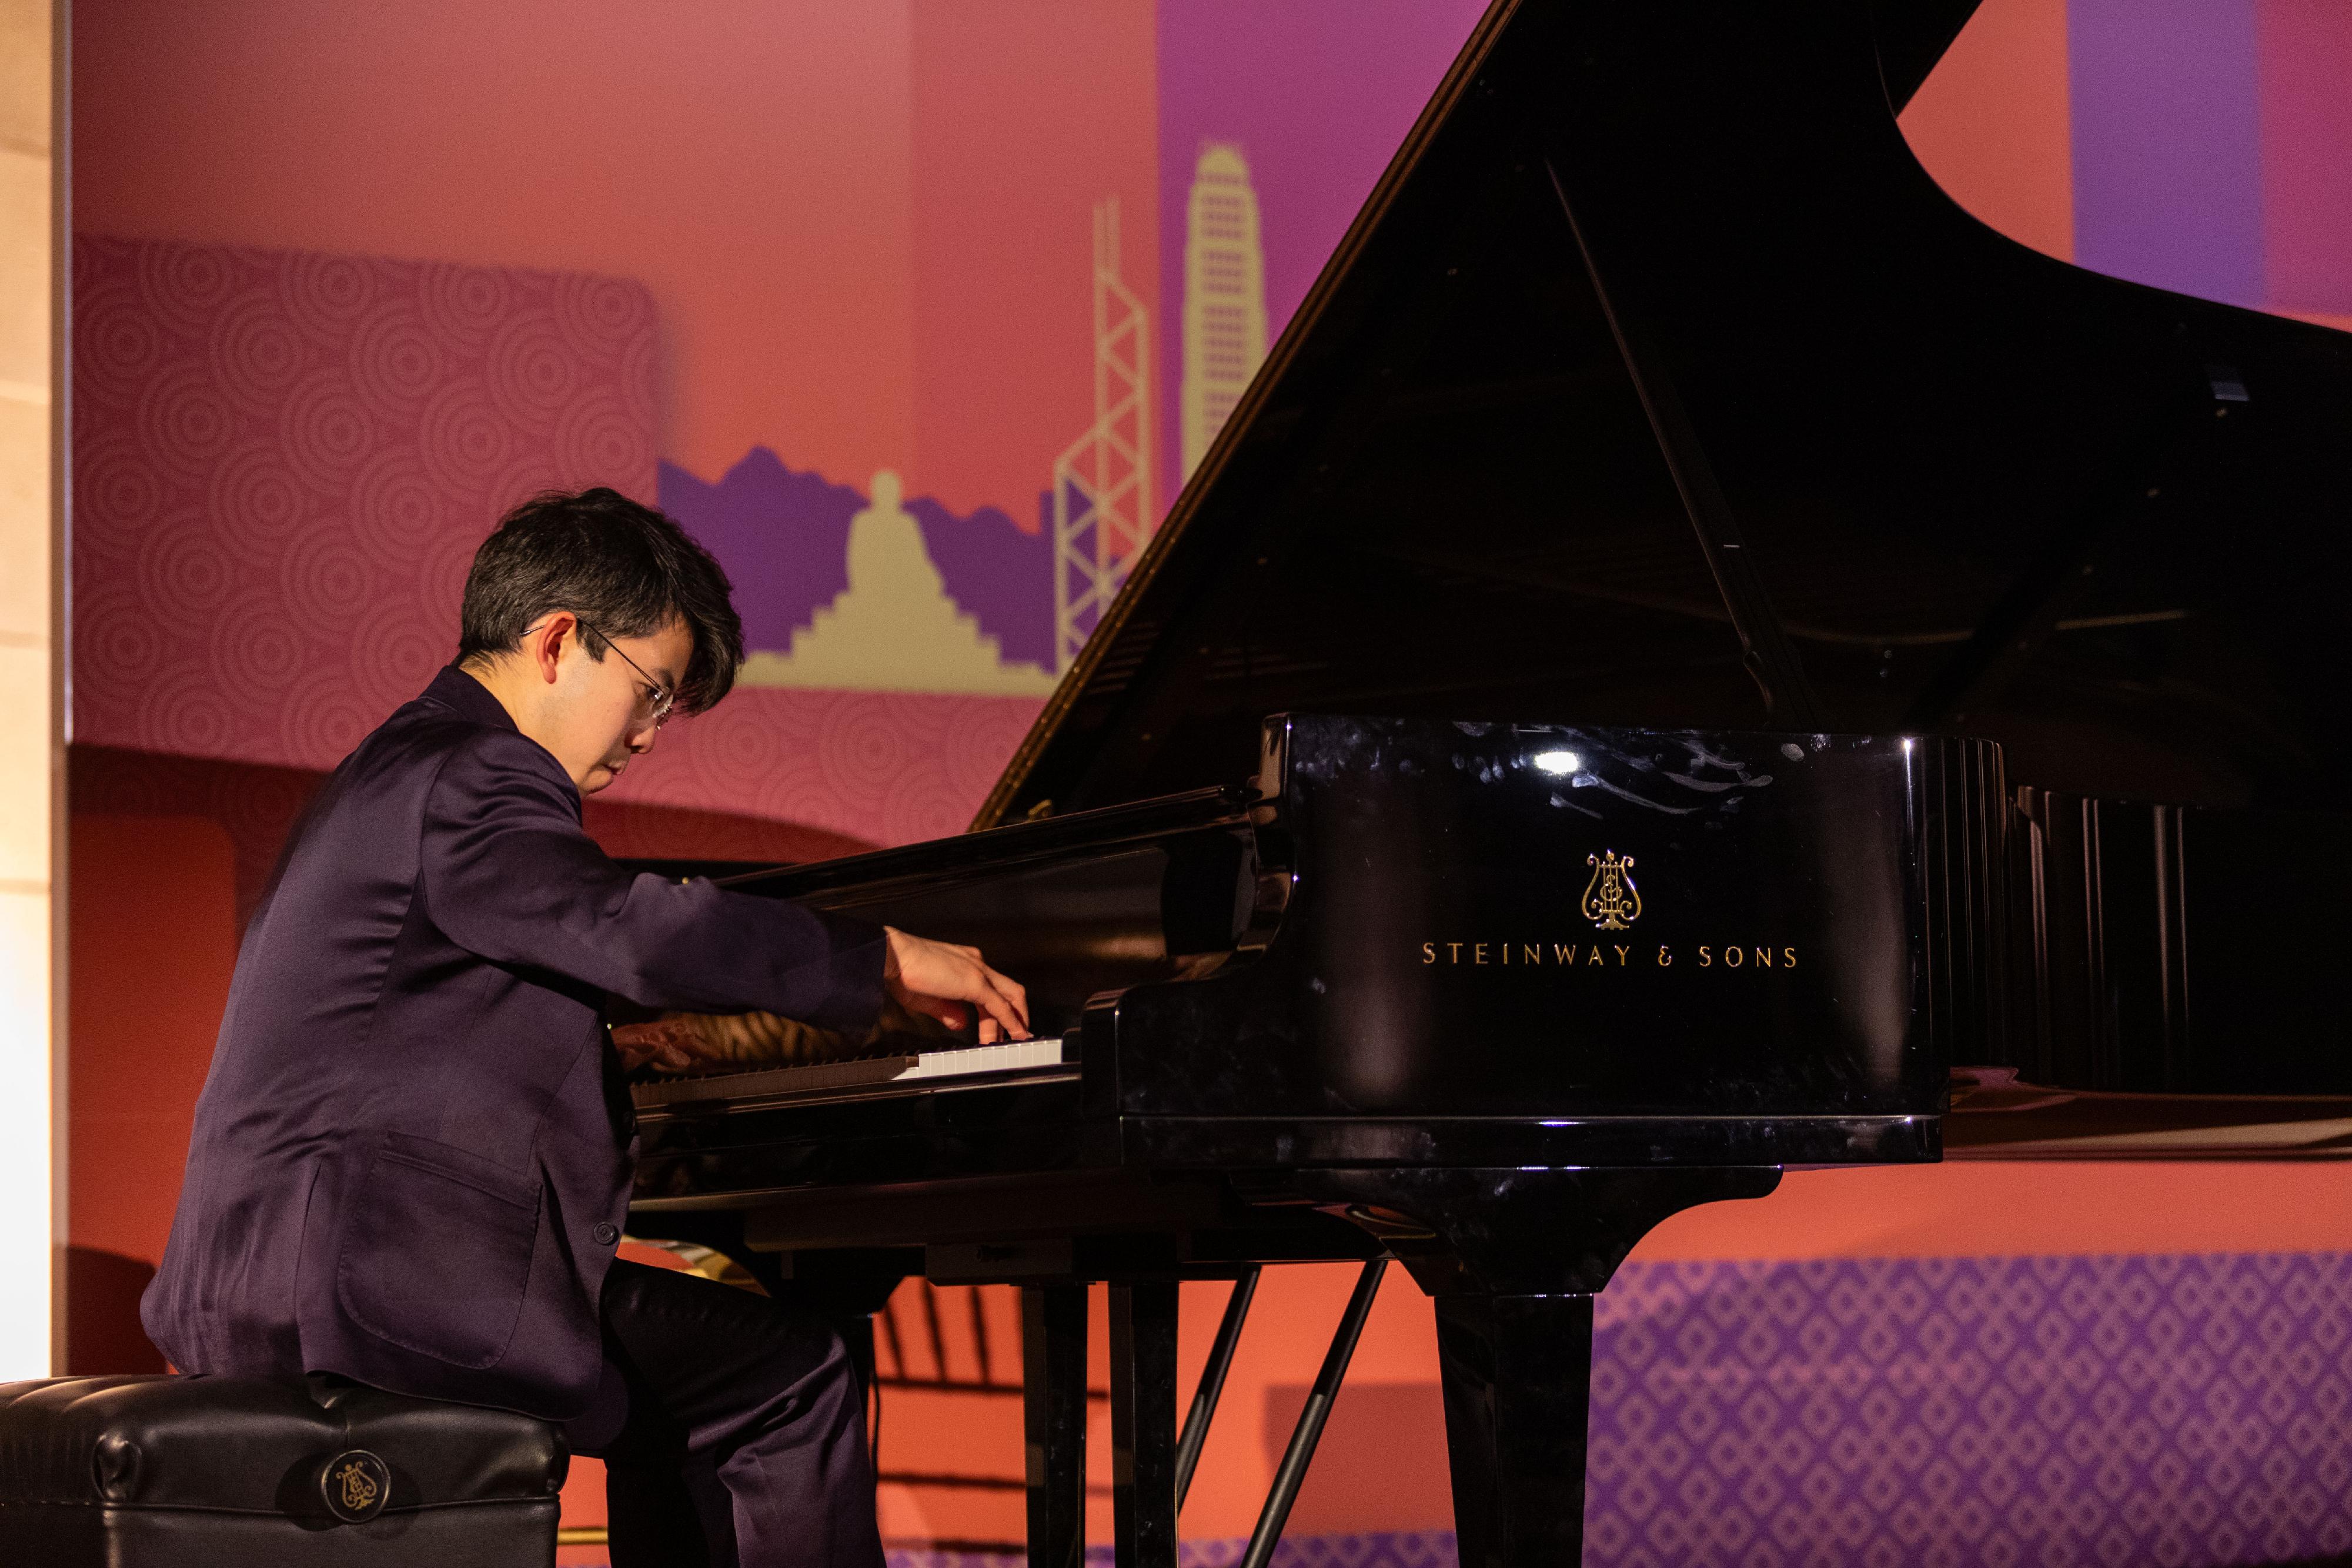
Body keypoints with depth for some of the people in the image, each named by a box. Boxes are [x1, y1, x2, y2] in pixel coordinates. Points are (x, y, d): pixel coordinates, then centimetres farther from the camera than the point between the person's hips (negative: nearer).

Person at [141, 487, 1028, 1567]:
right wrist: (889, 961, -18)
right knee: (794, 1379, -8)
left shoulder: (402, 768, 23)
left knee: (676, 1403, 25)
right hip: (376, 1267, -11)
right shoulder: (471, 777, -12)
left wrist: (593, 1043, 33)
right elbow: (640, 932, -27)